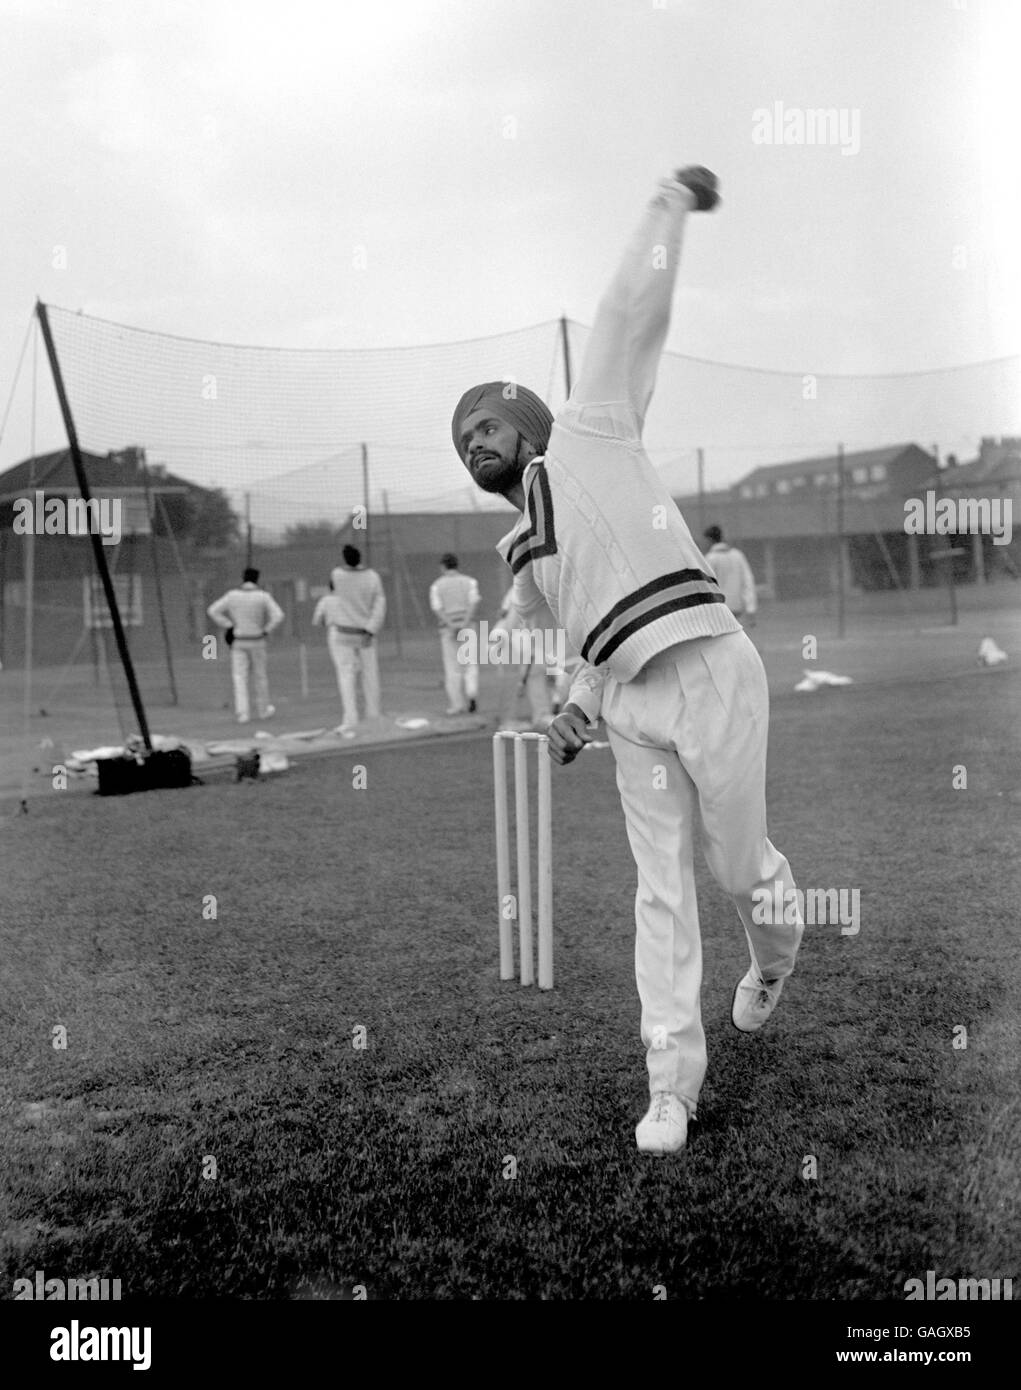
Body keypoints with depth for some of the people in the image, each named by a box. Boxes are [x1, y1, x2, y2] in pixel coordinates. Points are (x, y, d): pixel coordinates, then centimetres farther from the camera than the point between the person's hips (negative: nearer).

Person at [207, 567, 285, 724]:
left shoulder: (232, 595, -3)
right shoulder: (263, 596, -7)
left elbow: (213, 611, -6)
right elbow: (278, 616, -16)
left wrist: (229, 626, -3)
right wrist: (266, 630, -4)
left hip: (237, 642, 1)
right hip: (257, 642, 0)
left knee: (239, 677, 1)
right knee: (260, 675, 14)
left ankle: (242, 712, -11)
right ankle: (263, 710, 26)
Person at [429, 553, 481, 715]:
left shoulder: (436, 585, 7)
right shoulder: (469, 581, 8)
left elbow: (437, 608, -7)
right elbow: (475, 601, -9)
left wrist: (452, 626, -15)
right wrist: (465, 623, -18)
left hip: (448, 628, 0)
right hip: (468, 627, 0)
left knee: (452, 667, 5)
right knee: (470, 664, 8)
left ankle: (457, 705, 4)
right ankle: (471, 694, -15)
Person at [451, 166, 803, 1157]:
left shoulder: (586, 435, 6)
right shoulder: (518, 554, 22)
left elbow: (631, 320, 1)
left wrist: (668, 210, 1)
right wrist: (581, 711, 12)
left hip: (710, 673, -5)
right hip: (631, 710, 5)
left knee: (739, 863, 7)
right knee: (661, 891, 2)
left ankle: (775, 957, 41)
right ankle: (671, 1084, 8)